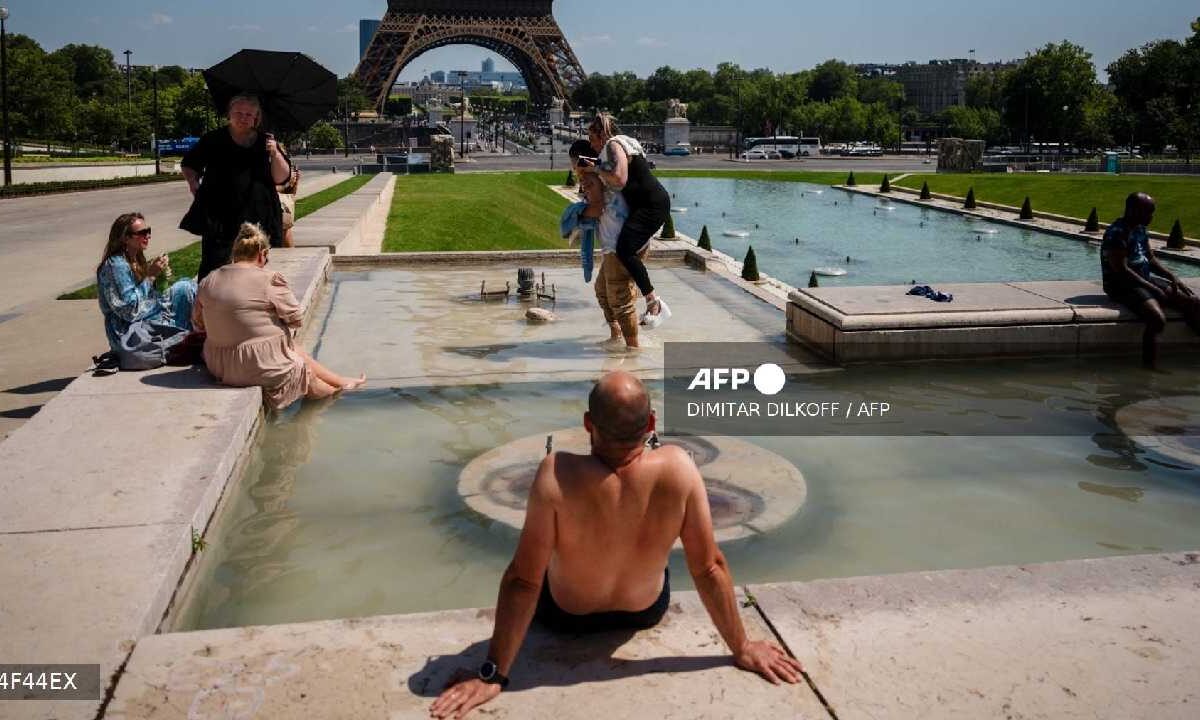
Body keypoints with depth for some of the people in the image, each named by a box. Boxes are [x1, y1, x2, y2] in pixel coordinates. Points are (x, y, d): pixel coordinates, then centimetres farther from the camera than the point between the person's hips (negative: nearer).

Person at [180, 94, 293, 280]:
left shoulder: (265, 142, 9)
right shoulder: (215, 139, 5)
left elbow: (281, 178, 4)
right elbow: (189, 165, 18)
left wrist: (275, 154, -11)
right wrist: (193, 182, 0)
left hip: (258, 217, 2)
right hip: (220, 216, -2)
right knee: (213, 266, -4)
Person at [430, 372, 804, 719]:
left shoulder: (558, 474, -36)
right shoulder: (679, 467, -30)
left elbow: (523, 579, -31)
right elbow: (710, 568, -23)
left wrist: (492, 675, -21)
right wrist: (742, 648, -9)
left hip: (566, 616, -2)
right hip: (647, 612, 2)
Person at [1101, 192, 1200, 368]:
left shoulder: (1140, 229, 11)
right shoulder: (1117, 233, -19)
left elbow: (1151, 259, 19)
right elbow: (1122, 270, -23)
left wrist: (1173, 277, 4)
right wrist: (1153, 288, -19)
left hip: (1146, 279, 10)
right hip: (1122, 286, -10)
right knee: (1158, 319, -32)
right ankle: (1150, 367, -23)